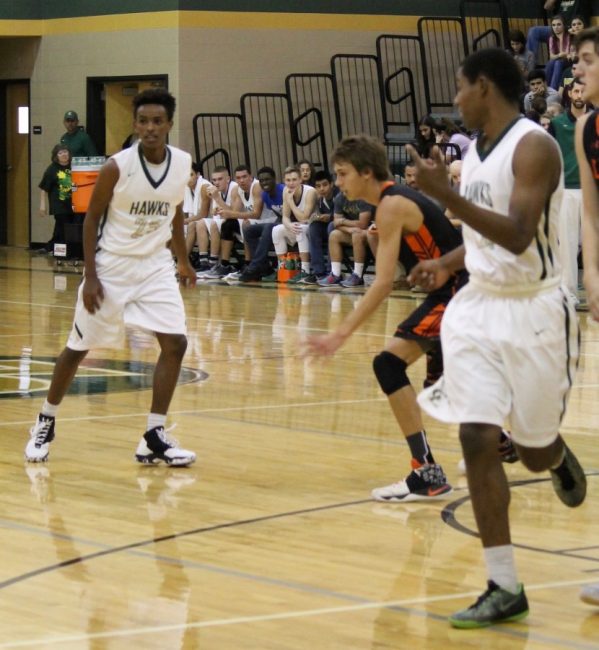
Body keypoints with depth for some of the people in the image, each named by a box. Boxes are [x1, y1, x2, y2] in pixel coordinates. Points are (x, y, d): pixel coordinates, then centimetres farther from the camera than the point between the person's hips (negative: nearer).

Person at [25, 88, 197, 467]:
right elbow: (91, 219, -10)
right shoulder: (117, 167, -18)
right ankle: (46, 423, 26)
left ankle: (154, 437, -3)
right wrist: (90, 277, -14)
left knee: (175, 343, -10)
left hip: (155, 265, 4)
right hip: (111, 265, -3)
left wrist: (183, 261, 18)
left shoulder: (183, 164, -6)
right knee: (79, 347, 6)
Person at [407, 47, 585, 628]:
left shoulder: (533, 146, -17)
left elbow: (517, 235, -29)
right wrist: (448, 263, 8)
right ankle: (505, 588, -5)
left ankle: (559, 460, 45)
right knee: (477, 439, -7)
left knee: (535, 449, 5)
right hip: (478, 307, 7)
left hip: (533, 312, -6)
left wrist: (446, 194, -34)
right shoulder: (475, 150, 8)